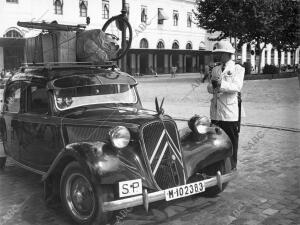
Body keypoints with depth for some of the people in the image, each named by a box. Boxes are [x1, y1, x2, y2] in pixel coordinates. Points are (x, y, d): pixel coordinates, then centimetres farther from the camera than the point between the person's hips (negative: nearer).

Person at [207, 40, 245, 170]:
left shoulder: (237, 69, 0)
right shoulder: (215, 70, 18)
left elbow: (237, 86, -15)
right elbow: (209, 88, 10)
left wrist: (221, 84, -25)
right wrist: (213, 85, -12)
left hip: (230, 112, -5)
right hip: (216, 112, 5)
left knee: (231, 140, 3)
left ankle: (231, 168, 16)